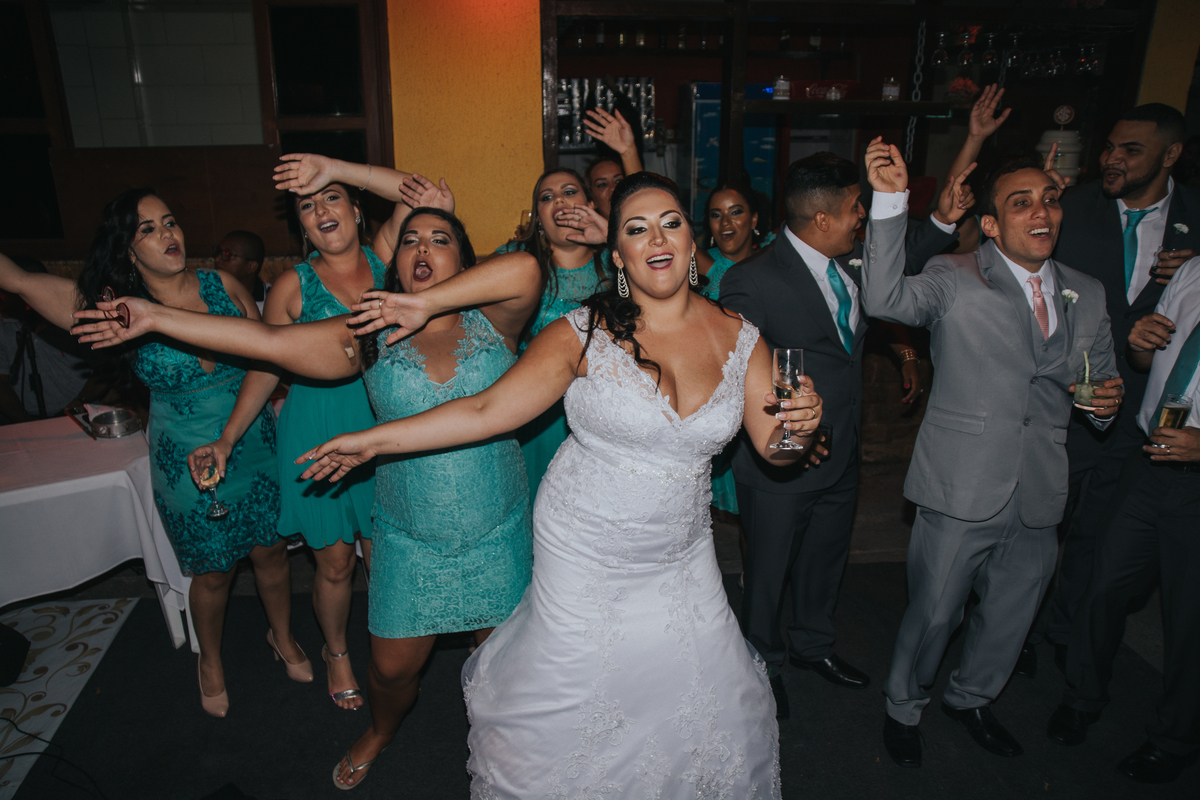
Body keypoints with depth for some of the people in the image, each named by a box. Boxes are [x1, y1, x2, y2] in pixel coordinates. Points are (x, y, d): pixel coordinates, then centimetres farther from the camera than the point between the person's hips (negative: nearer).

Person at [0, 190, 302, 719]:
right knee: (213, 572, 14)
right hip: (187, 464, -2)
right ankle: (210, 662, 44)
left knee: (270, 551, 16)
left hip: (256, 446, 2)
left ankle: (282, 637, 45)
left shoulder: (221, 284, -6)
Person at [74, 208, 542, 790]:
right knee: (392, 666, 15)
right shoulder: (370, 334, -4)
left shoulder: (490, 320, -8)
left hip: (498, 532, -1)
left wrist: (428, 304, -28)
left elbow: (523, 269, -28)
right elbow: (269, 341, -7)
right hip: (408, 538, 1)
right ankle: (380, 733, 52)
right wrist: (156, 318, -9)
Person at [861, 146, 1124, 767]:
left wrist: (1106, 402, -5)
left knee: (1011, 614, 21)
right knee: (933, 613, 8)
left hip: (1040, 497, 6)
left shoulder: (1088, 295, 10)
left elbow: (1098, 384, 19)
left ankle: (970, 698, 49)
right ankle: (903, 708, 36)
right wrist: (891, 200, -34)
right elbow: (886, 298, -27)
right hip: (963, 490, -5)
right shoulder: (955, 280, -7)